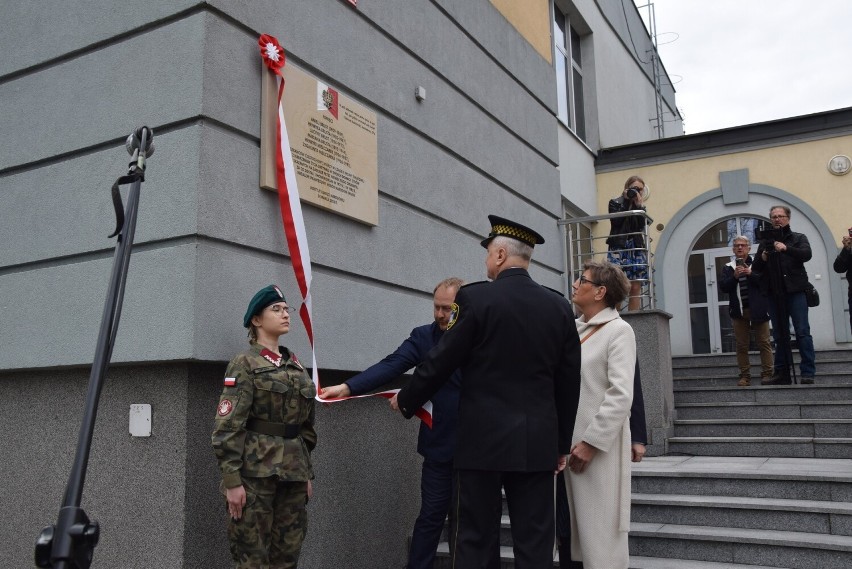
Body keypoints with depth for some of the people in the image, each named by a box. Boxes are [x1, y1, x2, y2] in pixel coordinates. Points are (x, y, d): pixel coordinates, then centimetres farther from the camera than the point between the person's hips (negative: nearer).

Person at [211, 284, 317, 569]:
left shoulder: (296, 366, 14)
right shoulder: (245, 363, -6)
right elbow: (227, 426, -12)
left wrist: (306, 473, 16)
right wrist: (232, 480, -17)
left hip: (292, 473, 6)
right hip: (256, 472, -6)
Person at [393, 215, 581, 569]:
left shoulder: (476, 297, -9)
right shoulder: (559, 307, 5)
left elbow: (441, 362, -4)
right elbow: (569, 382, 8)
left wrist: (405, 401, 13)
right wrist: (562, 444, 18)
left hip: (483, 439, -3)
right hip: (538, 442, 4)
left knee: (476, 540, 5)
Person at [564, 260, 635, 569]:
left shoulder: (619, 330, -8)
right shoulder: (574, 328, 10)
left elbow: (621, 396, -15)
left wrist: (591, 443, -17)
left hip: (598, 448, -6)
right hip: (570, 442, 6)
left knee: (600, 534, 3)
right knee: (578, 528, 15)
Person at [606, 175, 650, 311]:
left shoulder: (641, 207, 20)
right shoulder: (615, 203, 10)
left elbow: (641, 226, 2)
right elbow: (616, 221, -7)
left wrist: (638, 205, -2)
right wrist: (626, 202, -3)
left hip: (636, 248, 4)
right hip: (618, 247, -4)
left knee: (635, 287, -3)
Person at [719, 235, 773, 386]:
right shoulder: (728, 268, 12)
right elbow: (723, 287, 0)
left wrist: (751, 274, -17)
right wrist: (734, 276, -15)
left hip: (758, 309, -2)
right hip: (739, 311, 2)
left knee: (764, 343, -1)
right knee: (741, 345, 1)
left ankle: (767, 374, 2)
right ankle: (745, 376, 4)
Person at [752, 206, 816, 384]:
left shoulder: (798, 238, 9)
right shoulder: (766, 242, 17)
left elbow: (806, 254, -11)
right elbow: (755, 268, 14)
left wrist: (786, 248, -26)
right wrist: (762, 259, -7)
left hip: (795, 291, -3)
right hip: (774, 294, 3)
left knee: (802, 332, -6)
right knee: (779, 335, 6)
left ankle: (808, 372, -5)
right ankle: (782, 373, 9)